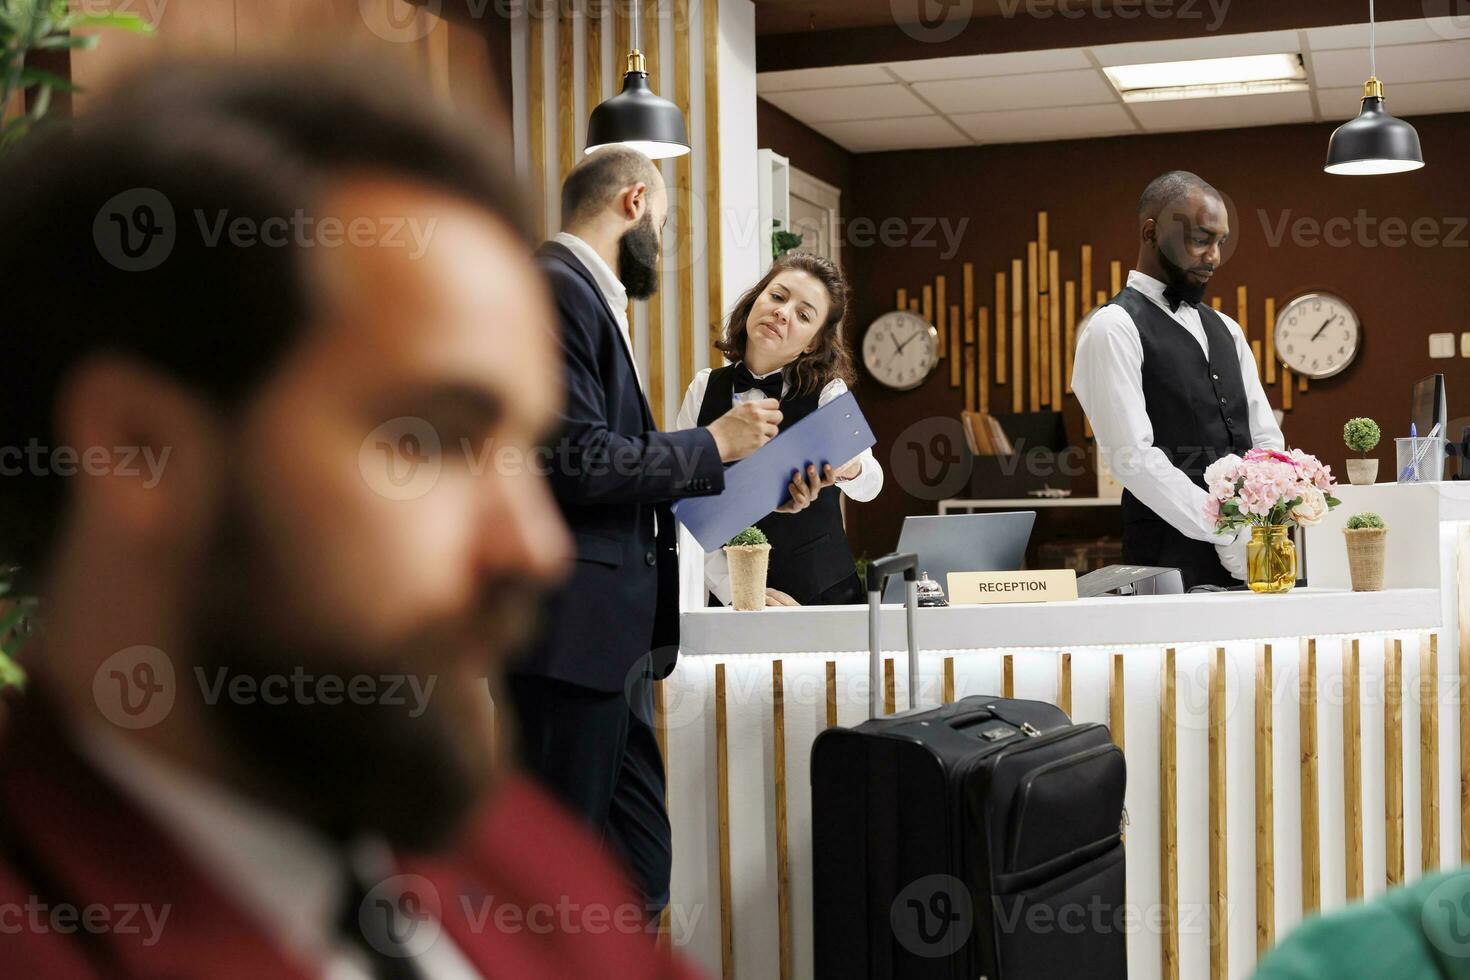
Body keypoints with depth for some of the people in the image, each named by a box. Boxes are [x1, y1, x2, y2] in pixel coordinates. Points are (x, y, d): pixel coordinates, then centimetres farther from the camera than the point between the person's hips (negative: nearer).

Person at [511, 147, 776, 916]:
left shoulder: (585, 292, 19)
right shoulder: (554, 286, -12)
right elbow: (576, 462, -20)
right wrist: (713, 445, -9)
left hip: (611, 636, 10)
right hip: (571, 631, -10)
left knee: (637, 875, 12)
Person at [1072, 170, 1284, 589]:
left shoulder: (1225, 330, 18)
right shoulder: (1114, 328, -6)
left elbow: (1266, 440, 16)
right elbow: (1134, 457, -15)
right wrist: (1227, 535, -17)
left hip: (1249, 554, 7)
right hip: (1174, 559, -7)